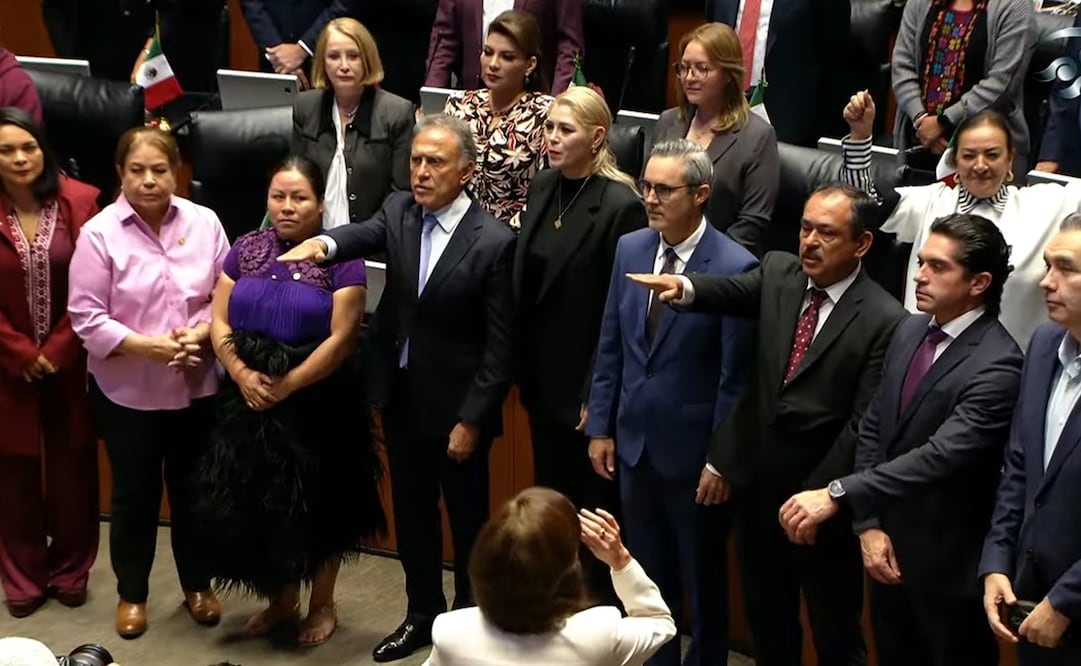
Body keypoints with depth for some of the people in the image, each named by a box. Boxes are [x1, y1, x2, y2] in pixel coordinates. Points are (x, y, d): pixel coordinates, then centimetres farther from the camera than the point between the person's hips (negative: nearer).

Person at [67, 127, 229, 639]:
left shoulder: (204, 223, -4)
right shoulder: (99, 233, -11)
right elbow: (85, 317, -13)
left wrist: (199, 334, -18)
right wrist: (147, 346, -22)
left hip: (197, 386, 2)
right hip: (127, 391, -2)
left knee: (193, 488, 16)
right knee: (134, 494, 12)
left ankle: (197, 585, 35)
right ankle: (131, 593, 31)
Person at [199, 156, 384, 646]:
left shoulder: (340, 257, -10)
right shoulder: (246, 249, 4)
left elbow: (341, 339, -15)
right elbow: (219, 322, 2)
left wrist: (285, 386, -18)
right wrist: (242, 374, -14)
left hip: (315, 404, -4)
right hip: (248, 402, 4)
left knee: (315, 506, 9)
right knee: (254, 504, 12)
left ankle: (322, 604, 29)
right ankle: (281, 599, 33)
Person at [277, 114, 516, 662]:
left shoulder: (494, 241, -17)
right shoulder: (399, 210, -1)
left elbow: (500, 345, -15)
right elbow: (367, 234, -24)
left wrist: (472, 419, -15)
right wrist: (324, 243, -47)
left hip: (455, 404, -5)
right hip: (400, 395, 5)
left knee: (467, 519, 11)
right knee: (411, 513, 19)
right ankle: (423, 613, 37)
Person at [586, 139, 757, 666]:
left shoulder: (736, 267, -17)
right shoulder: (629, 248, 1)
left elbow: (735, 376, -15)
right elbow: (610, 346, 7)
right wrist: (601, 427, 7)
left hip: (693, 452, -5)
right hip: (634, 443, 5)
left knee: (703, 578, 14)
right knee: (648, 574, 19)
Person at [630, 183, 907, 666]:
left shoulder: (884, 320, -14)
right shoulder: (778, 273, 1)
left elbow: (864, 423, -16)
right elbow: (733, 292, -18)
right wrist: (685, 287, -40)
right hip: (757, 484, 5)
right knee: (766, 620, 22)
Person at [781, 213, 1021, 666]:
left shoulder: (998, 365, -23)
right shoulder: (910, 330, 2)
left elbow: (940, 455, -33)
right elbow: (872, 428, 3)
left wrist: (837, 495, -37)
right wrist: (868, 525, -6)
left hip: (948, 563, -7)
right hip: (887, 546, 7)